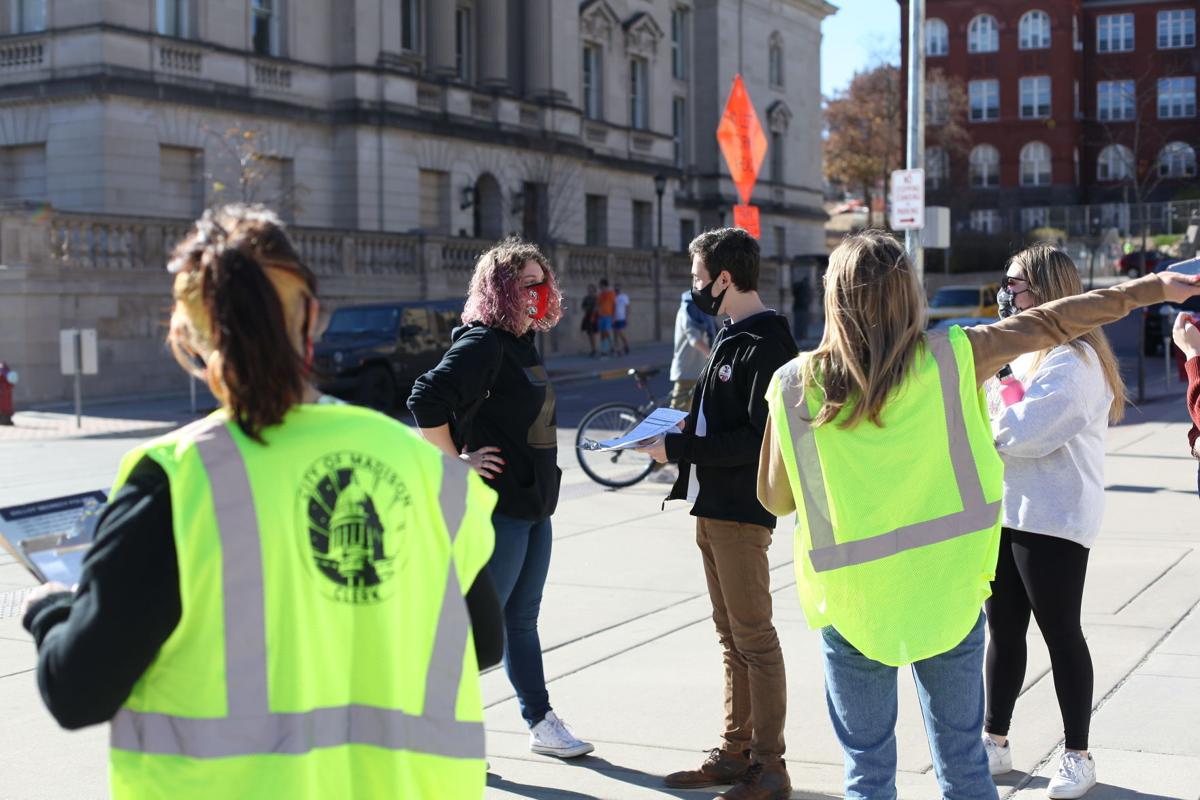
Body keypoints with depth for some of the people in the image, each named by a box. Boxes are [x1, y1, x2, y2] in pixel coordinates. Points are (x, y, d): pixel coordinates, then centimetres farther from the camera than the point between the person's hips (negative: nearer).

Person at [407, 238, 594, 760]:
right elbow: (426, 401, -29)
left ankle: (541, 724, 26)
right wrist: (455, 463, -21)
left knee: (522, 619, 16)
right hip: (497, 507, -9)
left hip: (535, 505, 9)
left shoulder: (522, 344, 12)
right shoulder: (482, 344, -17)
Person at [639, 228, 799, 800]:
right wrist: (677, 431, 5)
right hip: (711, 506, 10)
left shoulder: (766, 343, -15)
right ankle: (735, 753, 23)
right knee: (731, 638, 15)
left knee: (753, 638, -3)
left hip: (741, 510, -10)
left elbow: (758, 438, -21)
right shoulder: (731, 337, 16)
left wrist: (677, 448, -19)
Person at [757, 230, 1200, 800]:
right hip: (948, 596, 1)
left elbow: (774, 498, 0)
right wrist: (1154, 287, 12)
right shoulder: (951, 358, -9)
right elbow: (1053, 323, 1)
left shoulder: (795, 385, -9)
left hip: (851, 605, -1)